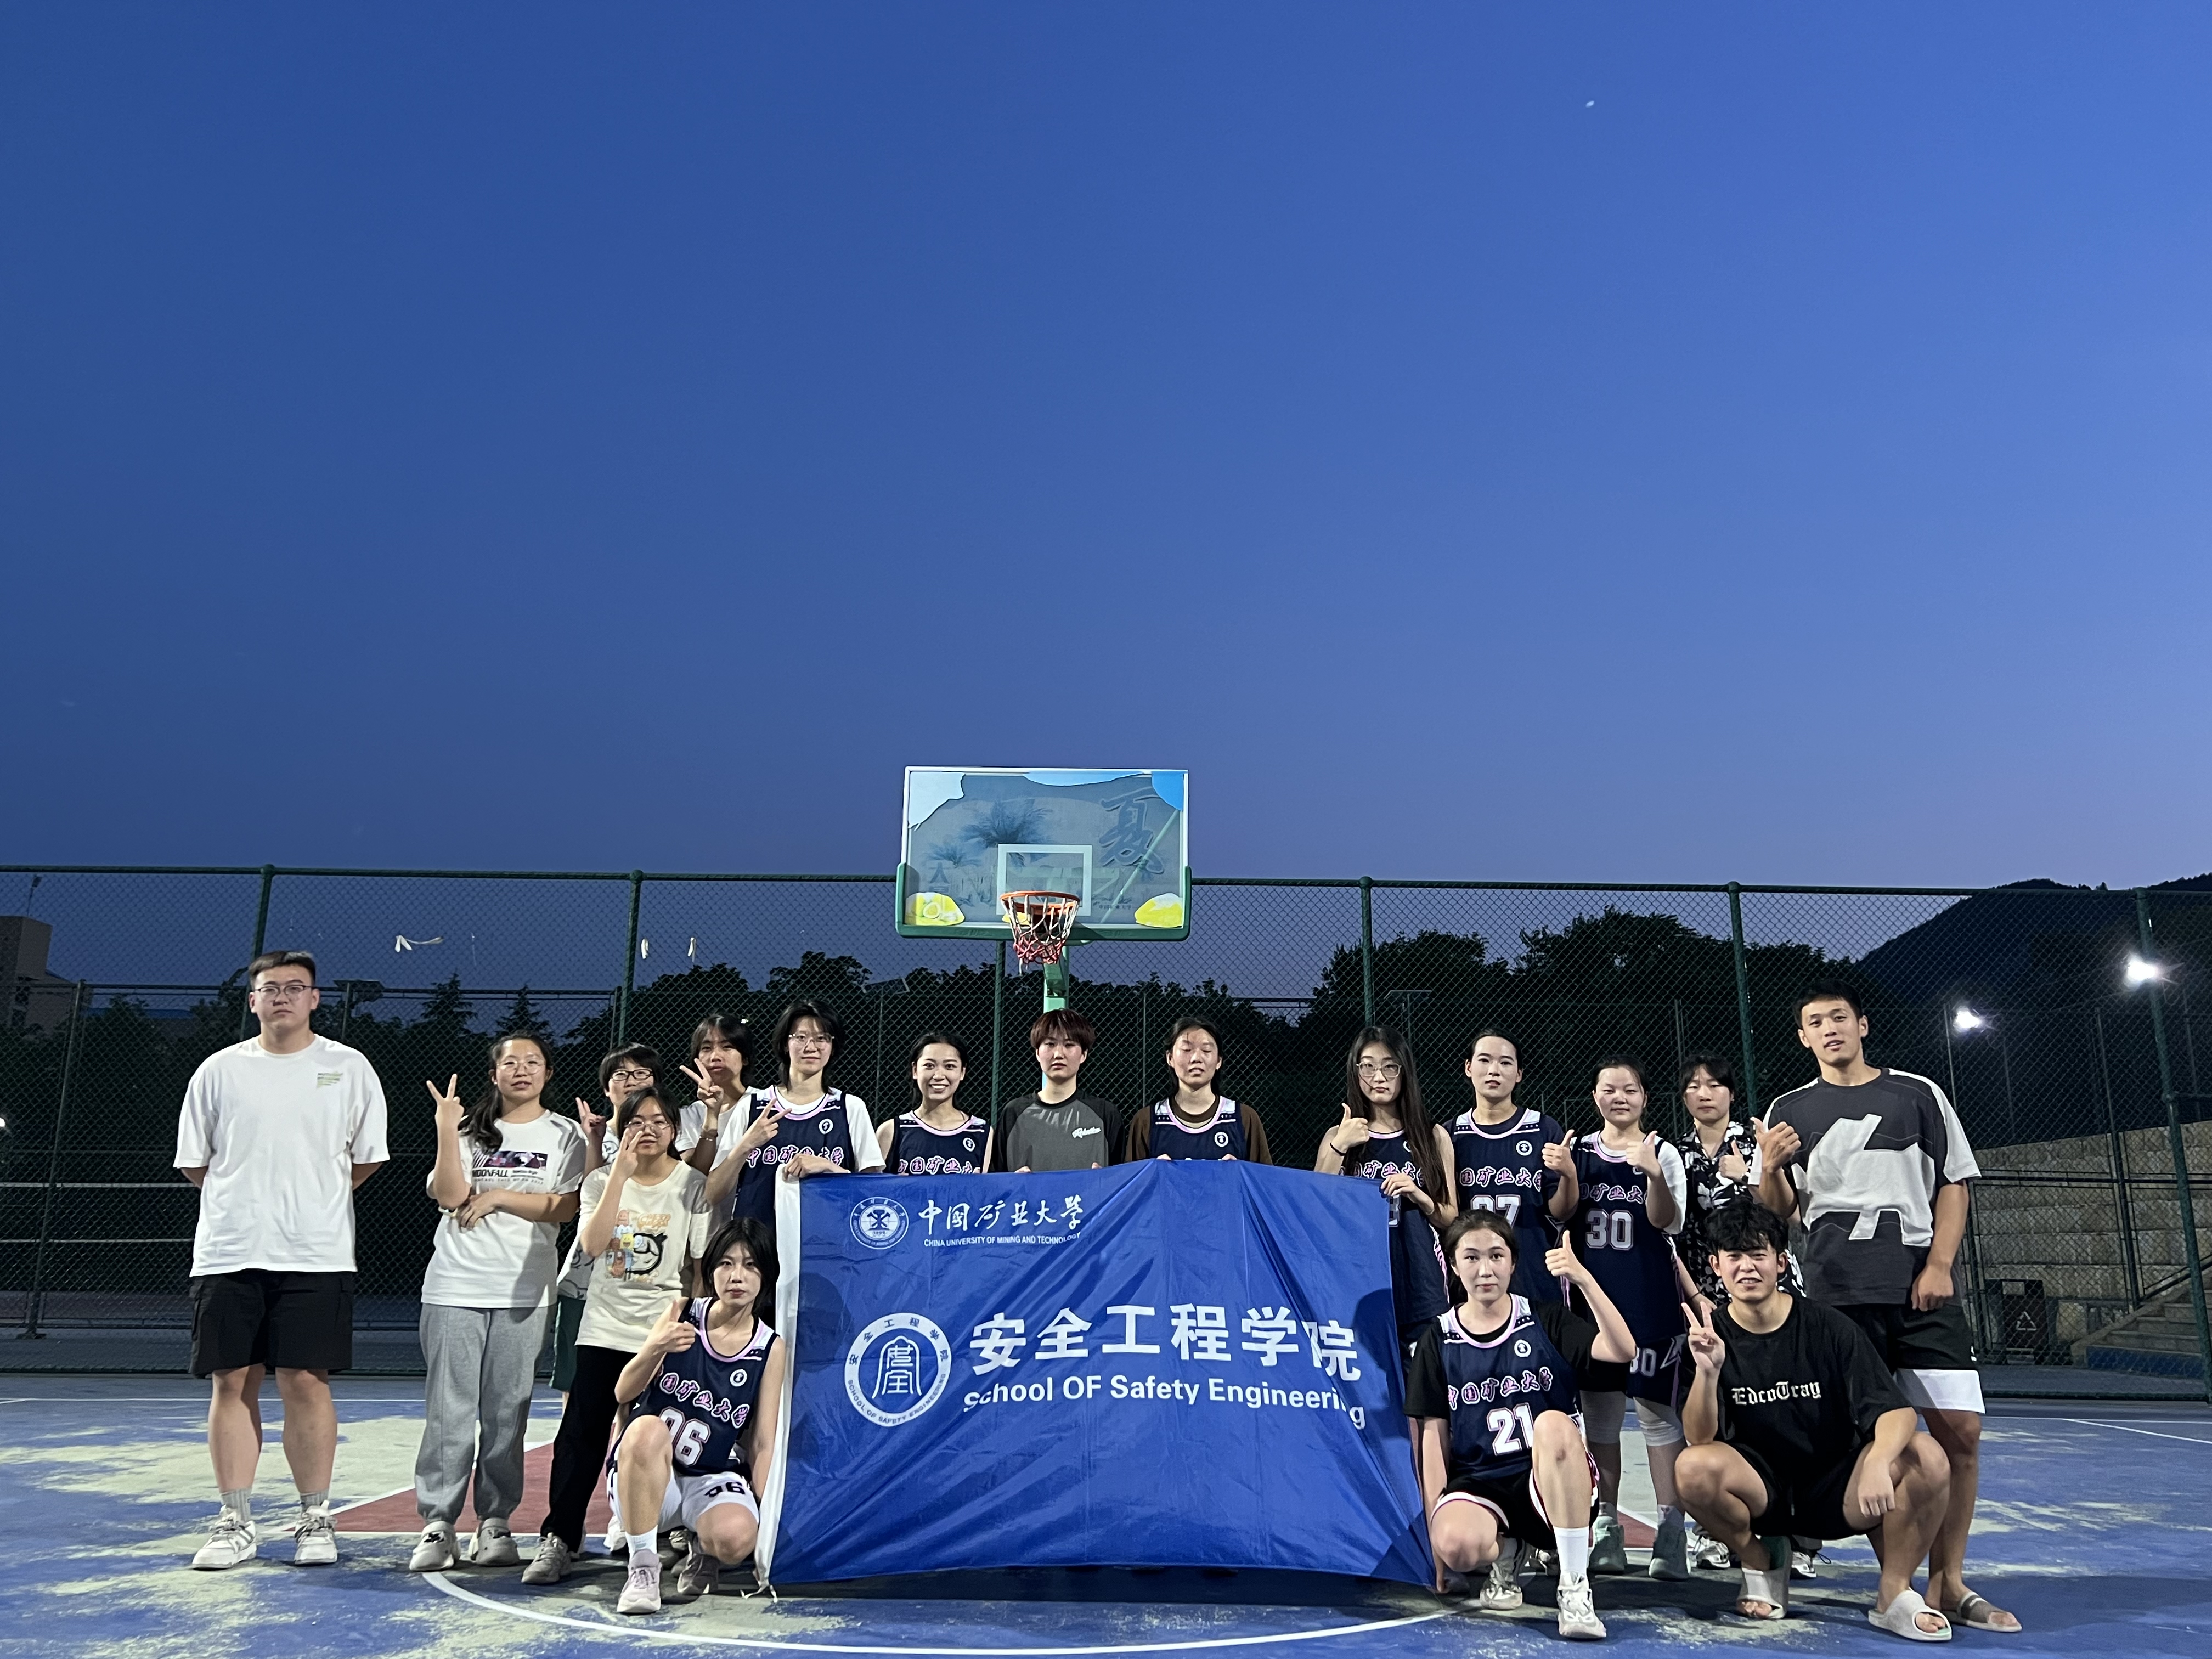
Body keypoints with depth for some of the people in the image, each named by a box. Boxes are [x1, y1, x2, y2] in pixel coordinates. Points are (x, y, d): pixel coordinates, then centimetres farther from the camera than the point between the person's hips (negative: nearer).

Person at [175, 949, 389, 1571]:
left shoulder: (349, 1067, 3)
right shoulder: (220, 1070, 7)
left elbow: (366, 1158, 9)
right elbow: (193, 1162, 13)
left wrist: (312, 1199, 8)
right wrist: (251, 1199, 9)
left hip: (315, 1256, -2)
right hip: (227, 1255, 2)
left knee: (306, 1382, -1)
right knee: (231, 1383, 4)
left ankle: (315, 1519, 10)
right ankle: (236, 1522, 15)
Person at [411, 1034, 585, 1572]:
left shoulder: (564, 1135, 8)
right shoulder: (470, 1129, 10)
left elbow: (563, 1208, -2)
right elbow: (450, 1195, -5)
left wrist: (498, 1196, -8)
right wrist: (446, 1129, -12)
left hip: (524, 1290, 0)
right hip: (455, 1285, 1)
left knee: (507, 1411, 2)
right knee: (449, 1409, -1)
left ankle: (496, 1522, 11)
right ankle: (437, 1523, 7)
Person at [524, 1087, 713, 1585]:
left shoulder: (692, 1185, -2)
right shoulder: (602, 1180, 3)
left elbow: (703, 1265, 0)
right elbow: (593, 1244, -14)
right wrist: (621, 1172, -18)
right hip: (604, 1330, 2)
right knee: (580, 1435, 0)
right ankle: (559, 1539, 11)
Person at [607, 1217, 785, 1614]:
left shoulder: (770, 1349, -3)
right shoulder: (681, 1315, -4)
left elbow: (764, 1445, -1)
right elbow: (623, 1393, -6)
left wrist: (768, 1523, -10)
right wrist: (654, 1349, -27)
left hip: (713, 1479, 0)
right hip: (642, 1477, 0)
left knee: (736, 1538, -33)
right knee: (647, 1429, -34)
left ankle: (704, 1551, 6)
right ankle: (643, 1567, -20)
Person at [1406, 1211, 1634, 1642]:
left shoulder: (1546, 1320, 1)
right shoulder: (1440, 1338, 4)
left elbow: (1621, 1349, -15)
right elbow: (1434, 1434, 4)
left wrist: (1584, 1280, -28)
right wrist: (1435, 1524, -2)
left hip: (1550, 1482, 0)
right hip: (1479, 1483, 1)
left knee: (1553, 1423, -35)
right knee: (1456, 1545, -34)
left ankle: (1575, 1587, -25)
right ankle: (1505, 1550, 5)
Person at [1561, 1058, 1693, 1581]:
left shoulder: (1663, 1153, 1)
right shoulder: (1580, 1151, 8)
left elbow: (1668, 1223, -10)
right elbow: (1564, 1218, 7)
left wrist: (1654, 1174, -26)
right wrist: (1566, 1175, -11)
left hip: (1651, 1297, -3)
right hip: (1595, 1292, 3)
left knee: (1657, 1408, -5)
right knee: (1598, 1406, 6)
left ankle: (1671, 1527, 1)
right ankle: (1607, 1525, 16)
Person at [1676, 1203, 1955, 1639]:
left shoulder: (1829, 1328, -10)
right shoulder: (1710, 1336, -9)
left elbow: (1895, 1411, -16)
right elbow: (1699, 1438, -16)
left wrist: (1878, 1462, -38)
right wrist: (1708, 1373, -35)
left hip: (1836, 1490, 0)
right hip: (1762, 1492, 0)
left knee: (1927, 1458, -26)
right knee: (1694, 1467, -31)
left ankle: (1894, 1595, -4)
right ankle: (1762, 1562, 1)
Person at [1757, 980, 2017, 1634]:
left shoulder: (1917, 1094, 10)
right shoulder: (1788, 1110, 11)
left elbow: (1954, 1183, 8)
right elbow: (1779, 1212, 12)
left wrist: (1939, 1265, -5)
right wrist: (1770, 1169, -10)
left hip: (1924, 1284, 1)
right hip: (1839, 1291, 0)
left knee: (1960, 1430, -4)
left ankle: (1948, 1582, 9)